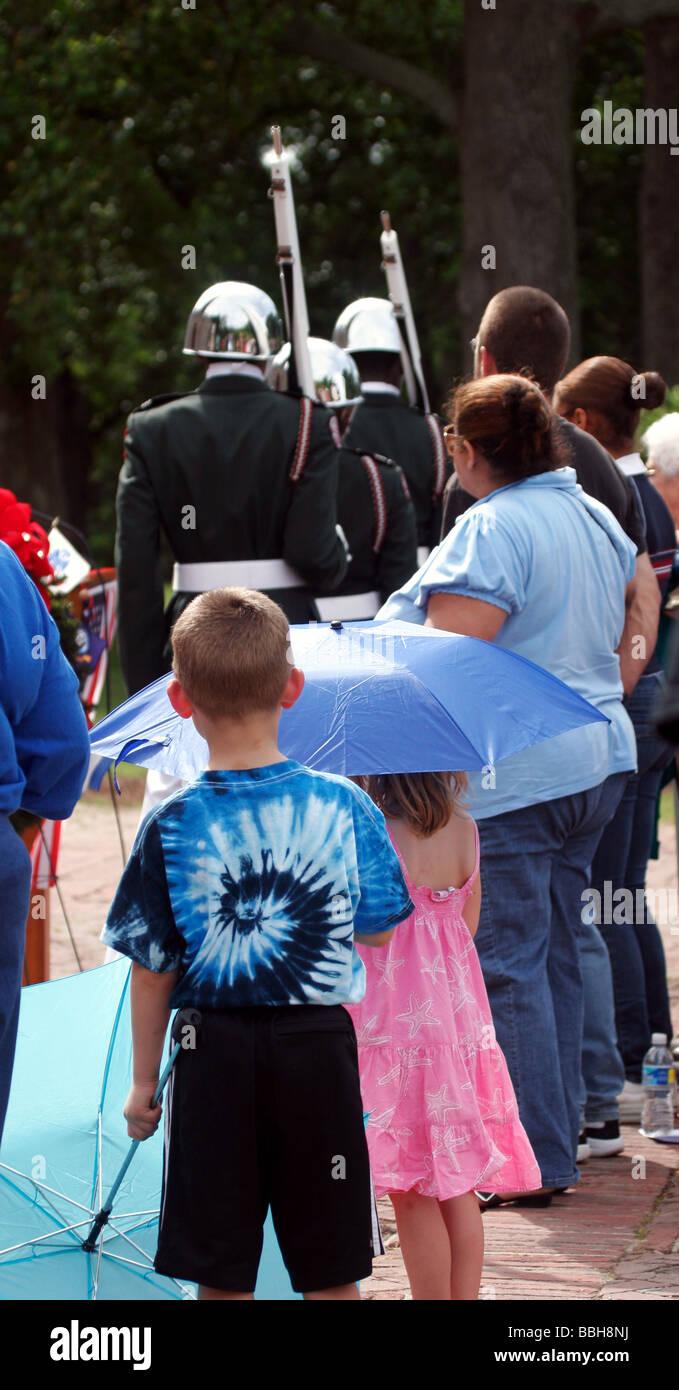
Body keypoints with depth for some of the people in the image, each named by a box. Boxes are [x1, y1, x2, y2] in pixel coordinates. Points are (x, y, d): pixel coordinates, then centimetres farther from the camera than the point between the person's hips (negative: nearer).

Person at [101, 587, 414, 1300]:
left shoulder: (171, 826, -9)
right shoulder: (345, 805, -6)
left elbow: (152, 971, -4)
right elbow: (375, 931, 5)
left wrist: (144, 1081, 7)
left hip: (214, 1056, -1)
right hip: (320, 1051, 1)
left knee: (220, 1274, 8)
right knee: (330, 1272, 9)